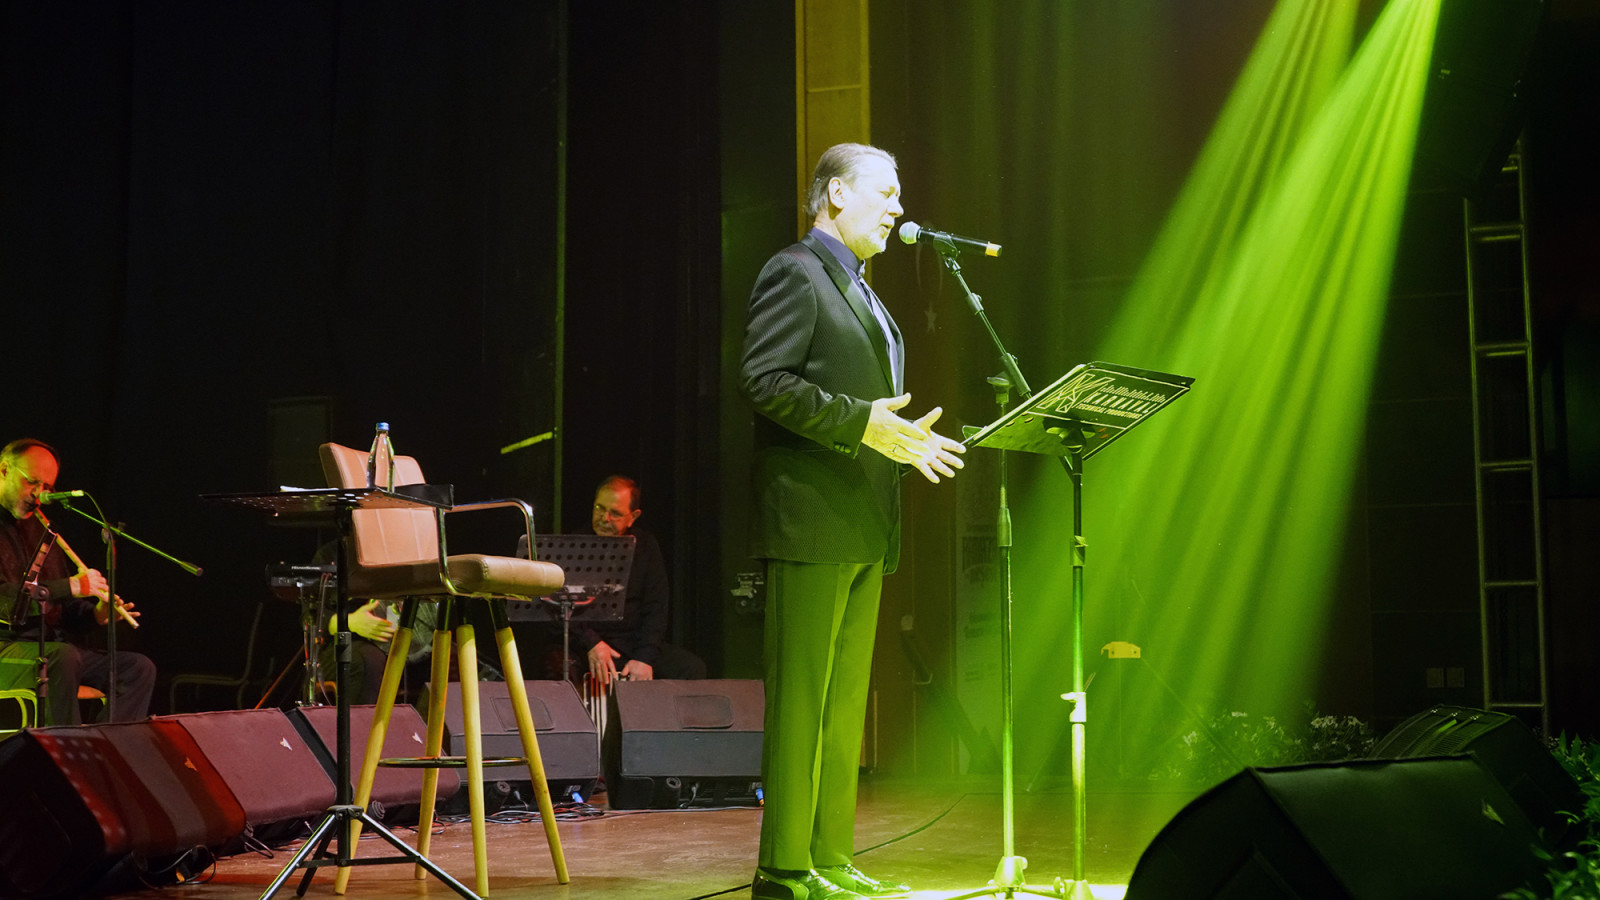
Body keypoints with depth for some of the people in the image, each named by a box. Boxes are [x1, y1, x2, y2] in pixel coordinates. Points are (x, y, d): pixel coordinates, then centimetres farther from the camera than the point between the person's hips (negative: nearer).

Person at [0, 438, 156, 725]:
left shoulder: (40, 529, 21)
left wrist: (95, 615, -1)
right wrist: (68, 586, -20)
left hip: (52, 648, 8)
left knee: (138, 667, -11)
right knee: (63, 657, -38)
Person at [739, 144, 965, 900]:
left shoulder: (856, 290, 24)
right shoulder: (794, 273, -6)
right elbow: (763, 379, -17)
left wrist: (902, 441, 12)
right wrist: (860, 421, -22)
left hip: (863, 526, 10)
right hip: (812, 519, -10)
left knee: (846, 698, 10)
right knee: (800, 696, -8)